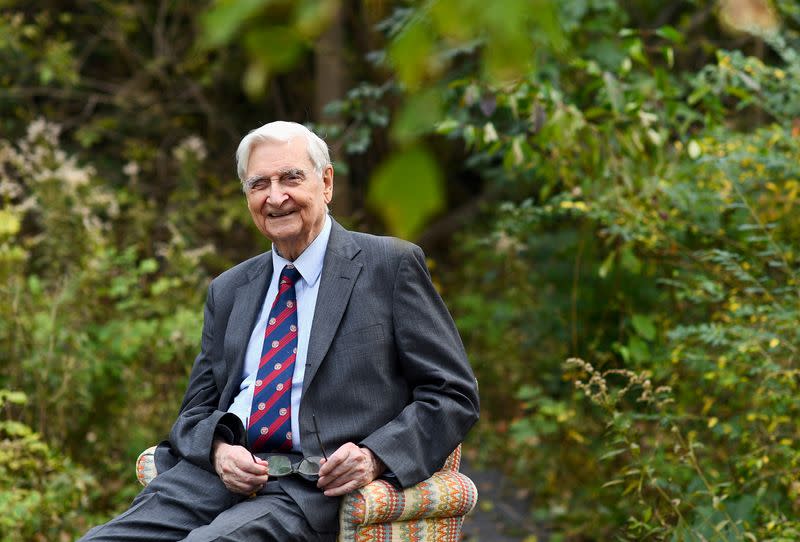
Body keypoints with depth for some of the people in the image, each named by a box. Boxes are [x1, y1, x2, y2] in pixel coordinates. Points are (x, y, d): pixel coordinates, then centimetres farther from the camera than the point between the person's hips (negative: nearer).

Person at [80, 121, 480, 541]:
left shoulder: (391, 266, 6)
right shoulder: (227, 291, 21)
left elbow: (454, 395, 3)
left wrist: (375, 457, -14)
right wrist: (219, 449, -5)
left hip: (316, 488, -5)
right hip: (218, 476, 5)